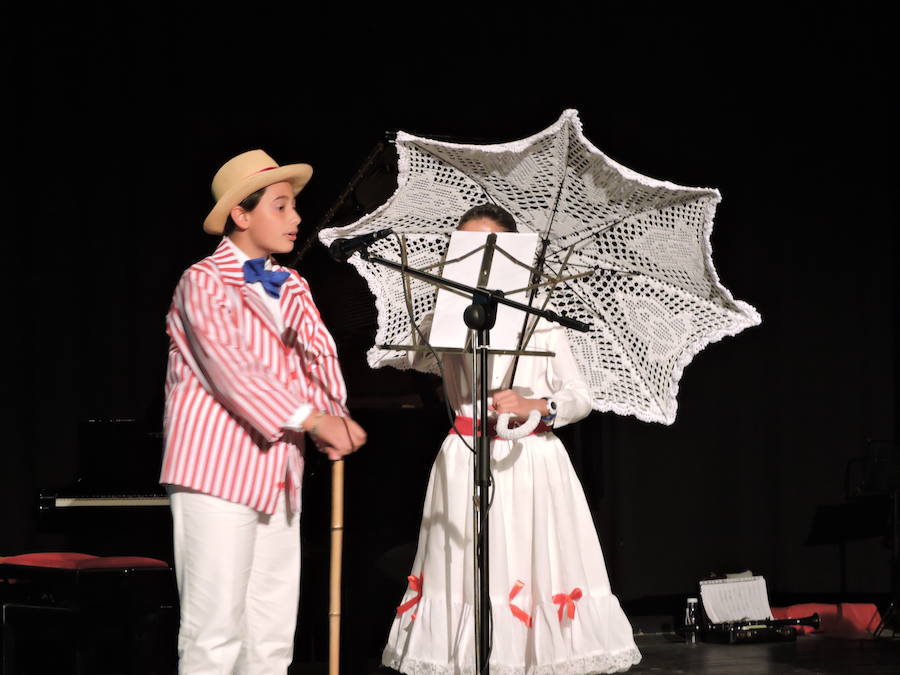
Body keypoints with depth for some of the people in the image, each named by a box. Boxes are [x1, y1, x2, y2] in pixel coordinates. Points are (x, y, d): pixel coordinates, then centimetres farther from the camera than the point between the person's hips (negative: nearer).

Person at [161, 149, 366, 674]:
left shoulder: (292, 287, 17)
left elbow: (319, 355, 6)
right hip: (219, 469, -7)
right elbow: (228, 363, -16)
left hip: (279, 473, 7)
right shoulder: (204, 282, -4)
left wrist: (336, 418, -14)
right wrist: (312, 420, -20)